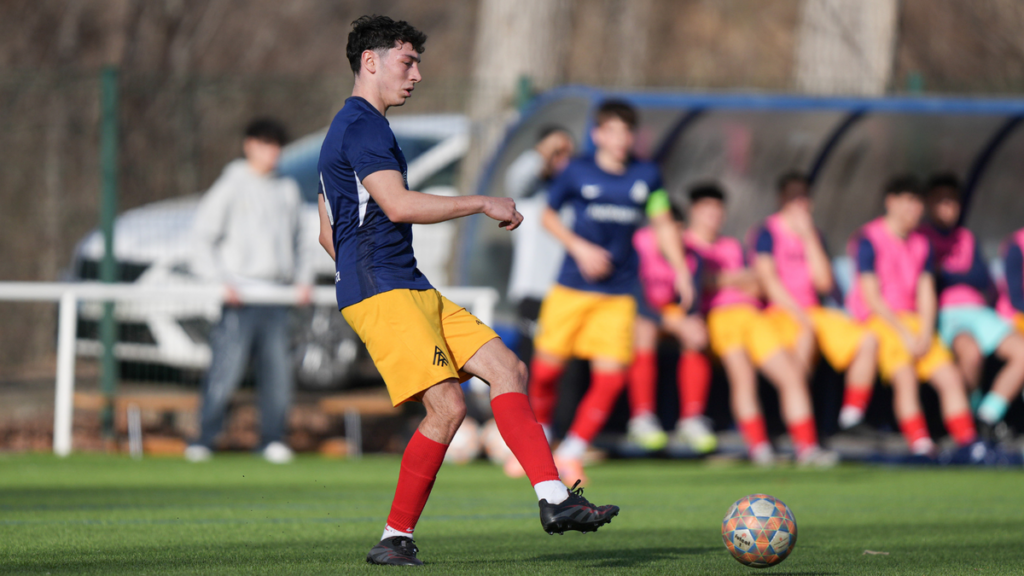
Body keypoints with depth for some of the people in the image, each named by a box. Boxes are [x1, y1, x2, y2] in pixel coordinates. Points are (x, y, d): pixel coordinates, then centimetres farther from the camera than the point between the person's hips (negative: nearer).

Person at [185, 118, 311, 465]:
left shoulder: (287, 191, 17)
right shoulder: (232, 186, 0)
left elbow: (297, 241, 27)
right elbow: (203, 236, -3)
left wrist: (304, 279, 12)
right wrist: (220, 281, -12)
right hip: (240, 293, -5)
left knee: (278, 371, 1)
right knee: (226, 370, -11)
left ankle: (273, 440, 9)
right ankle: (204, 439, -6)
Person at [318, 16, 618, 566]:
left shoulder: (354, 128, 25)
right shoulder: (361, 125, -9)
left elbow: (329, 234, 29)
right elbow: (398, 206, -21)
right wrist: (484, 204, -12)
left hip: (413, 292, 11)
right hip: (380, 293, -11)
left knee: (507, 369, 0)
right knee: (447, 405, -18)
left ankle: (554, 498, -10)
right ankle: (396, 538, -11)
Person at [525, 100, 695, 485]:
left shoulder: (646, 176, 5)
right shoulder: (578, 172, -1)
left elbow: (663, 224, 12)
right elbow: (548, 215, 7)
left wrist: (681, 271, 4)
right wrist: (579, 247, -7)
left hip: (618, 294, 2)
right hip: (572, 289, -1)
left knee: (611, 375, -9)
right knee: (547, 366, -2)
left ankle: (571, 453, 5)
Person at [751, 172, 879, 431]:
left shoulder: (814, 236, 15)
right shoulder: (769, 232, -1)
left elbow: (825, 283, 4)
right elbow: (768, 279, -11)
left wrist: (809, 238, -2)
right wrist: (797, 313, -22)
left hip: (813, 310, 6)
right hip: (780, 312, -6)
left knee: (867, 340, -14)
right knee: (805, 337, -40)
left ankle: (851, 417, -12)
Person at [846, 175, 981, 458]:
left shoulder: (922, 244, 14)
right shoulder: (868, 240, -7)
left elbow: (926, 295, 9)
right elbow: (871, 297, -12)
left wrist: (925, 335, -8)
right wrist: (905, 334, -16)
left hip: (913, 322, 7)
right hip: (875, 320, -7)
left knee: (951, 377, -7)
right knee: (905, 374, -30)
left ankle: (969, 444, -7)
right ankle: (920, 444, -37)